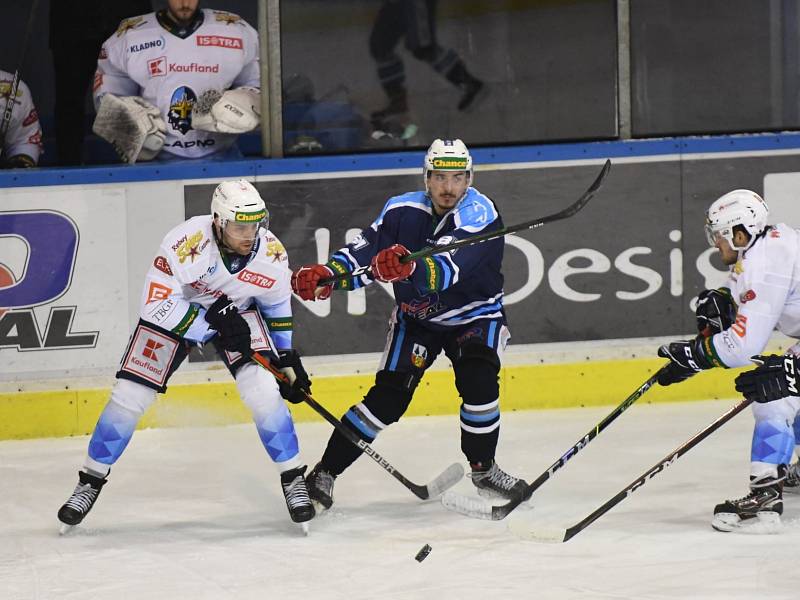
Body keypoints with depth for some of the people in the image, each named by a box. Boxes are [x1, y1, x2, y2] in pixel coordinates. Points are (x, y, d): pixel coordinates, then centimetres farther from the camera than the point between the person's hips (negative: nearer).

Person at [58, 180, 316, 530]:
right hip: (174, 309, -2)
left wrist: (286, 357, 1)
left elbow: (277, 303, -1)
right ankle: (91, 481, 11)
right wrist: (212, 322, -37)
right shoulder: (186, 244, -36)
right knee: (130, 395, -7)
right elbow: (157, 306, -32)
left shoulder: (271, 253, -23)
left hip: (238, 312, 2)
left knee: (264, 389, -18)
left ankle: (293, 478, -1)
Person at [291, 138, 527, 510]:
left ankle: (482, 468, 0)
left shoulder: (480, 214, -27)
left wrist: (410, 267, -64)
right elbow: (365, 251, -18)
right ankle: (325, 471, -2)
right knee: (390, 394, -9)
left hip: (474, 315, -2)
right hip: (417, 316, 2)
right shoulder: (403, 210, -12)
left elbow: (448, 268, -44)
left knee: (478, 381, -24)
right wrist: (325, 275, -38)